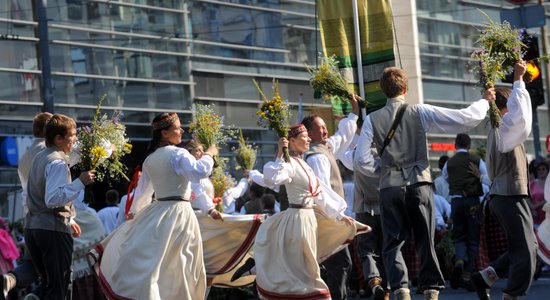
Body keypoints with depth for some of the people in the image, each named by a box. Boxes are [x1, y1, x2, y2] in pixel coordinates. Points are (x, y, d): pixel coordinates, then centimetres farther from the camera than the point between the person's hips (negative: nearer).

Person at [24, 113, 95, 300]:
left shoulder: (39, 158, 16)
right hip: (53, 229, -9)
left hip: (32, 226, 9)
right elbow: (52, 198, -26)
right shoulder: (58, 162, -14)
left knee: (47, 284, 17)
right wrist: (80, 182, -25)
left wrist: (68, 220, 27)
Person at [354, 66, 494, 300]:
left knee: (393, 243, 6)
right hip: (419, 182, 0)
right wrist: (485, 101, 13)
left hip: (390, 185, 0)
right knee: (425, 241, 9)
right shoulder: (420, 112, -1)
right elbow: (465, 119, -3)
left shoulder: (372, 119, 2)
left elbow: (362, 158, -3)